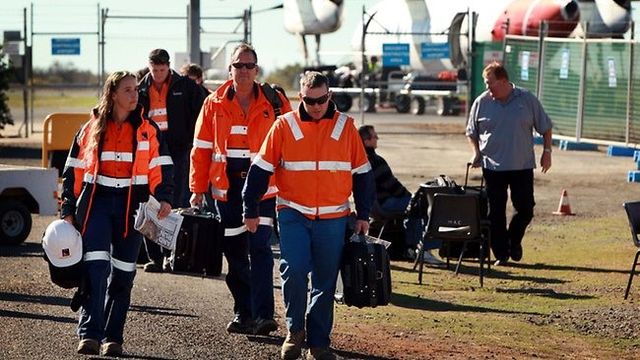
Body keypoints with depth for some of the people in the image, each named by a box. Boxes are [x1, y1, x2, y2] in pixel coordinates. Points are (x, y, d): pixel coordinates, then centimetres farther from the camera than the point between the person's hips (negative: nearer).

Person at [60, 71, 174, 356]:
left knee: (122, 274, 4)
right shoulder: (92, 128, 6)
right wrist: (68, 210, 6)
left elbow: (162, 167, 4)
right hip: (96, 202, -1)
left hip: (132, 205, 1)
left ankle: (113, 338, 12)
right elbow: (74, 171, 10)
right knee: (95, 269, -15)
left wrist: (164, 198, -14)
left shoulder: (147, 130, 7)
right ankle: (89, 334, -17)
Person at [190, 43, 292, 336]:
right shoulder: (214, 104, 6)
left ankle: (263, 315, -16)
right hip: (226, 188, 3)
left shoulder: (274, 102, 2)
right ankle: (243, 313, 19)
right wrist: (198, 188, 3)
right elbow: (201, 148, 8)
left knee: (259, 249, -12)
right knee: (234, 253, 9)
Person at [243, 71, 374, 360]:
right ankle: (295, 329, 5)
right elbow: (260, 170, 2)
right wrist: (251, 211, 1)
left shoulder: (345, 127, 4)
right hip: (293, 214, -2)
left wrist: (363, 215, 9)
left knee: (325, 282, 5)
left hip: (333, 218, 2)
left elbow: (362, 174, 11)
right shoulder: (284, 126, -1)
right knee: (294, 270, -16)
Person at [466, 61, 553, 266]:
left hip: (522, 166, 0)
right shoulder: (482, 102, 1)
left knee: (525, 209, 0)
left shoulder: (527, 100, -1)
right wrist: (476, 152, -1)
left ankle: (514, 240, 26)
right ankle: (501, 254, 8)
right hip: (493, 167, 0)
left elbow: (545, 127, 8)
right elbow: (472, 132, 12)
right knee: (496, 213, 0)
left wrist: (547, 151, 3)